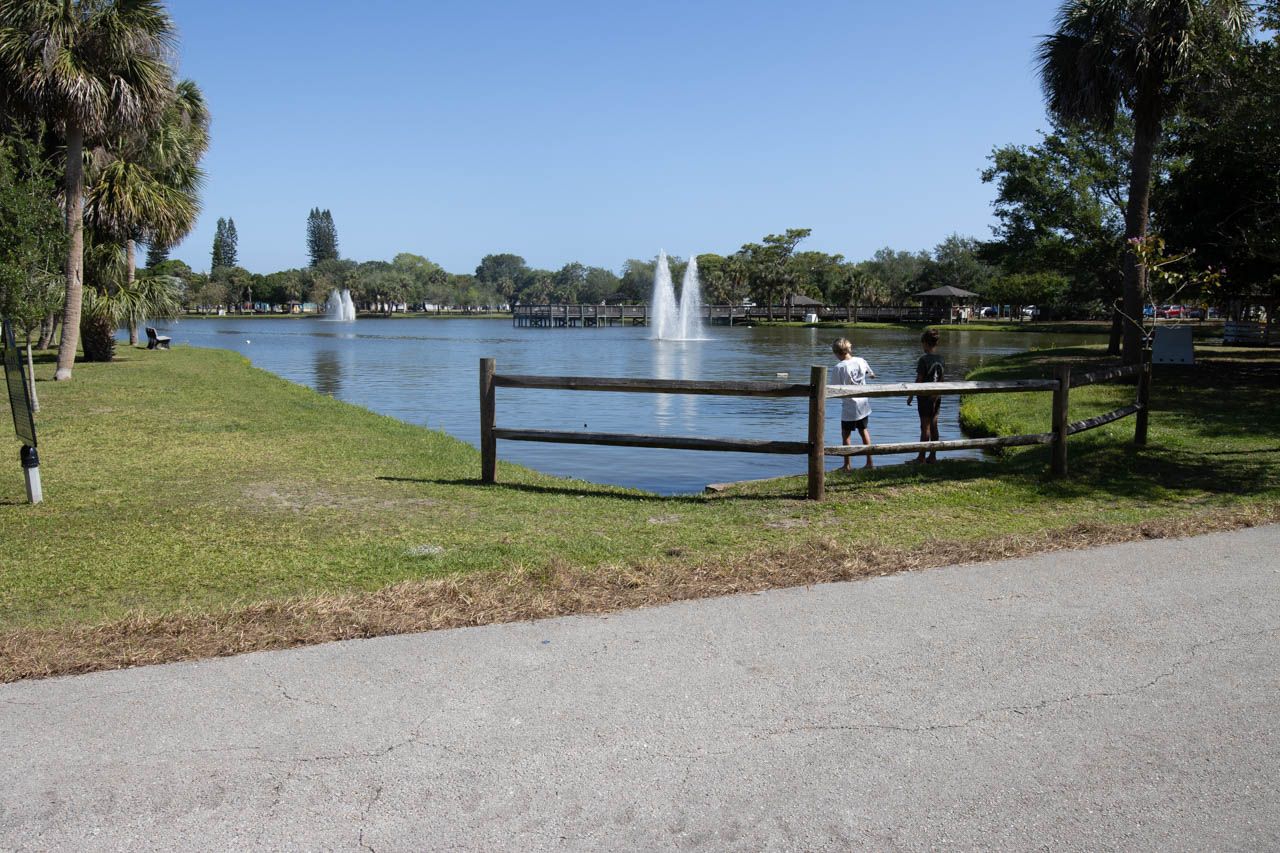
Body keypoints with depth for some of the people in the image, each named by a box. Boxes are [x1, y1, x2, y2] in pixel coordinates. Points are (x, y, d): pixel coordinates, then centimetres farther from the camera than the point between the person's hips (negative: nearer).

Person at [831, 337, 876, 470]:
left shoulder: (839, 367, -17)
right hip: (863, 404, 6)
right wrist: (871, 375, 39)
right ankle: (869, 462, 21)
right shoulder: (861, 361, -1)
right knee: (863, 431, 19)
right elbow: (872, 375, 17)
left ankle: (847, 465, 11)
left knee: (846, 434, 7)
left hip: (849, 406, -6)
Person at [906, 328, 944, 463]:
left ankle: (921, 457, 5)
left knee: (925, 427, -1)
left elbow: (919, 380, -14)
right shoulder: (940, 359, 4)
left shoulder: (924, 359, -17)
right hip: (937, 396, 7)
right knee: (933, 426, 11)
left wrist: (911, 396, -5)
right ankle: (933, 456, 16)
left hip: (925, 396, -6)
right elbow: (941, 378, 11)